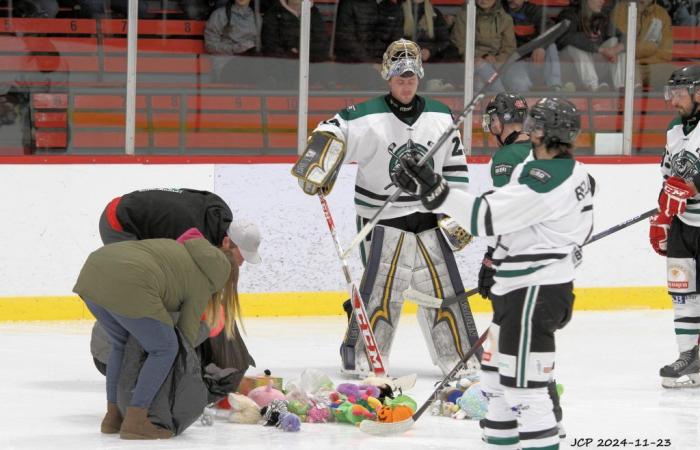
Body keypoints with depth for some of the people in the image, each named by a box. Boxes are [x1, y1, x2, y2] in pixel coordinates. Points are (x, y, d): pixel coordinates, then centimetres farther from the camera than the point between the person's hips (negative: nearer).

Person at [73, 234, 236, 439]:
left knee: (123, 343, 28)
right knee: (165, 348, 9)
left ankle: (112, 416, 28)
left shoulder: (178, 249, 32)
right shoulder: (202, 282, 13)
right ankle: (135, 422, 4)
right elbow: (187, 331, 16)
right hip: (126, 288, -8)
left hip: (92, 273, 8)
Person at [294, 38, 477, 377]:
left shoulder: (440, 117, 5)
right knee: (381, 288, -9)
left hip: (429, 219, 4)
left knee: (444, 287, 7)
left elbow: (455, 169, 12)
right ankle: (361, 355, 1)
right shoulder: (368, 117, -10)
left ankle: (461, 356, 15)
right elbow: (331, 134, -16)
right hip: (383, 220, -4)